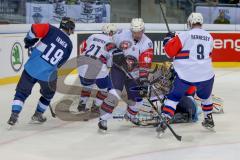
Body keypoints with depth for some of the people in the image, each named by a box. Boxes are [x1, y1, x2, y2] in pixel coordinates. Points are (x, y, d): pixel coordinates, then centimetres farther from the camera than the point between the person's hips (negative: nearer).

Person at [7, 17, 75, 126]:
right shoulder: (69, 45, 7)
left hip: (31, 68, -1)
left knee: (22, 92, 15)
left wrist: (29, 40, -1)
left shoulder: (52, 30, -1)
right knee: (48, 94, 30)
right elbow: (59, 63, 13)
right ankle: (37, 115, 34)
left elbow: (36, 29, -17)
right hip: (47, 75, 1)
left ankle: (14, 115, 3)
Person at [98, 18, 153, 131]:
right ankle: (103, 119, -20)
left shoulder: (147, 44, -14)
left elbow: (145, 64, -21)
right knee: (115, 92, -23)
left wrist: (143, 79, -31)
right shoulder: (123, 34, -14)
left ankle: (130, 115, 37)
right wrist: (116, 53, -9)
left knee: (137, 97, 4)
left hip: (133, 73, 3)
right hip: (118, 68, -3)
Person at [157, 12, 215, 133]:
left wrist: (168, 39, 12)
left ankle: (164, 122, -4)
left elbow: (170, 50, -8)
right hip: (206, 75, 4)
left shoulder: (185, 35, -6)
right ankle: (209, 120, 37)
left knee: (174, 97, 7)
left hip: (185, 75, -3)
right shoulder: (209, 37, 10)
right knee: (205, 96, 30)